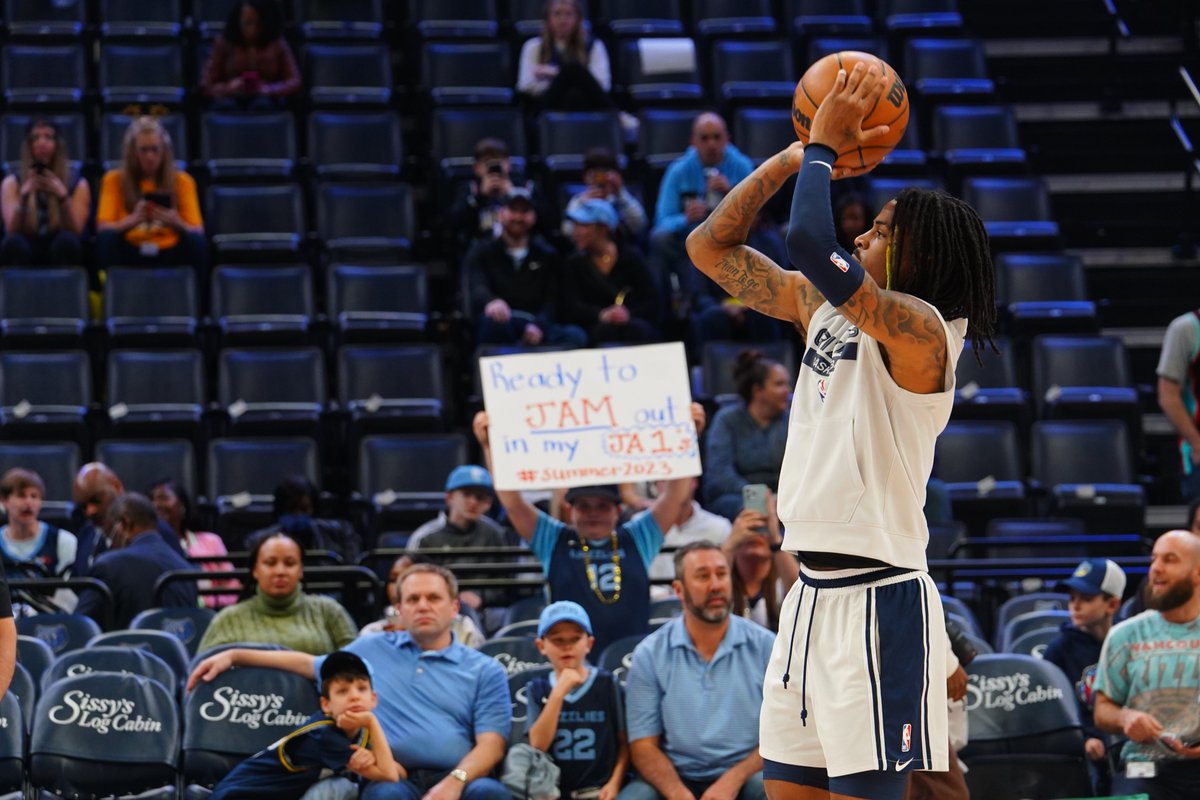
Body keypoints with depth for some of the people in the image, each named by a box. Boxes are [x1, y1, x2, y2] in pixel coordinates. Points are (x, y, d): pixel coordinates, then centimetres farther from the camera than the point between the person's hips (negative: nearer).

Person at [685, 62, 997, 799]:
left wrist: (823, 149, -12)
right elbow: (710, 248, 16)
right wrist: (794, 158, 8)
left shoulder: (920, 329, -13)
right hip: (814, 591, 9)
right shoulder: (822, 308, 13)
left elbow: (810, 245, -27)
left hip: (876, 596, -9)